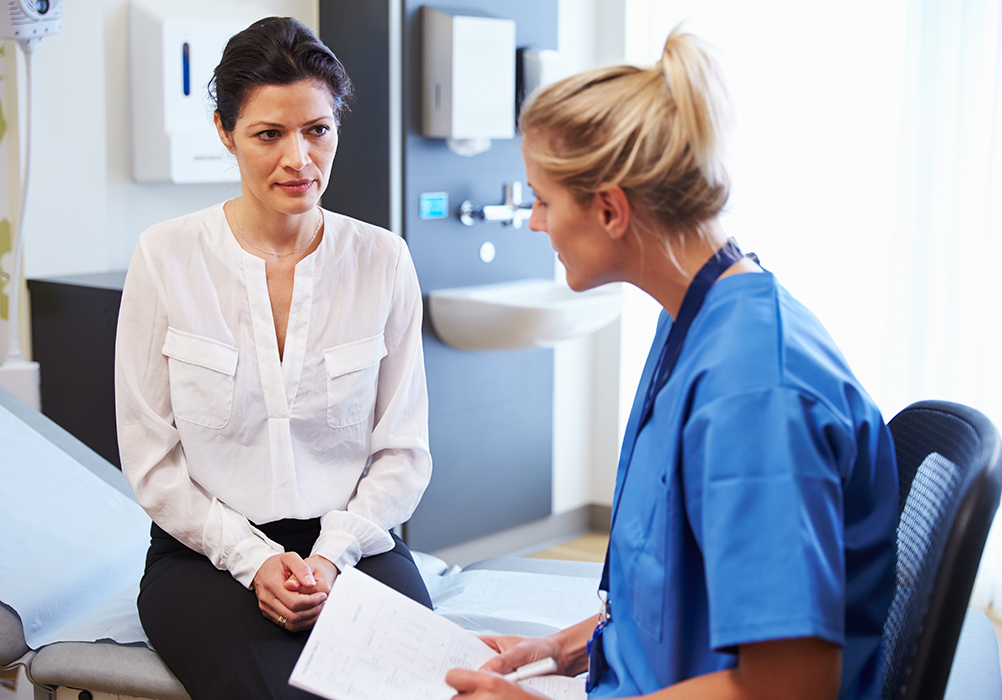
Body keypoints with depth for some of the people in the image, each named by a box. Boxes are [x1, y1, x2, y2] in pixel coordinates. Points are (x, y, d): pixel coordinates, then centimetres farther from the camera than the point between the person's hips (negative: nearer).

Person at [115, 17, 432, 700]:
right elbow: (150, 458, 0)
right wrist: (254, 559, -10)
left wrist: (329, 556, -9)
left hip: (353, 542, 2)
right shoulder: (167, 256, -1)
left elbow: (404, 451, 5)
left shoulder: (383, 260, 3)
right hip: (207, 551, -1)